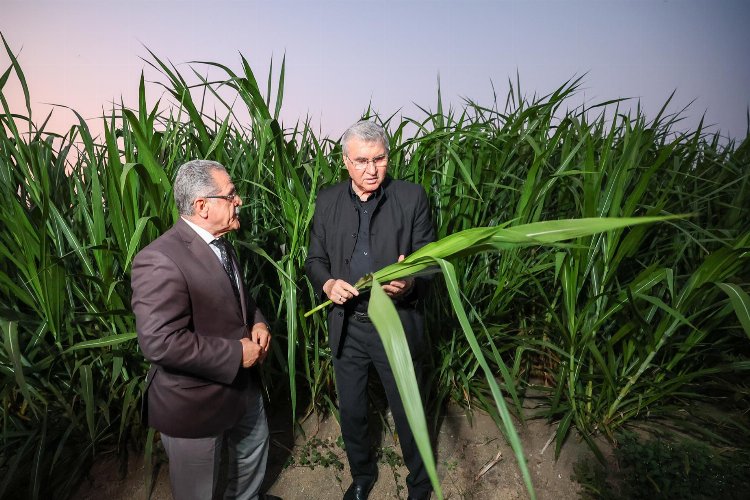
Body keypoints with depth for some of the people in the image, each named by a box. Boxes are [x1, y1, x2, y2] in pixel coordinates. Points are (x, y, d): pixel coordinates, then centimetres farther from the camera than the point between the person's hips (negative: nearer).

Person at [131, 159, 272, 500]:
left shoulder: (219, 243, 2)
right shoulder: (160, 261, -28)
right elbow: (160, 342, -33)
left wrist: (257, 322, -5)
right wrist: (236, 354, -25)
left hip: (241, 385, 9)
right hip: (194, 403, -8)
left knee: (254, 448, 31)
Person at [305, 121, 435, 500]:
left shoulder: (412, 197, -7)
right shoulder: (327, 201, 1)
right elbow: (315, 259, 7)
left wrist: (410, 284, -27)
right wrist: (327, 284, -15)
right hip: (346, 326, 3)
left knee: (408, 414, 14)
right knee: (351, 412, 20)